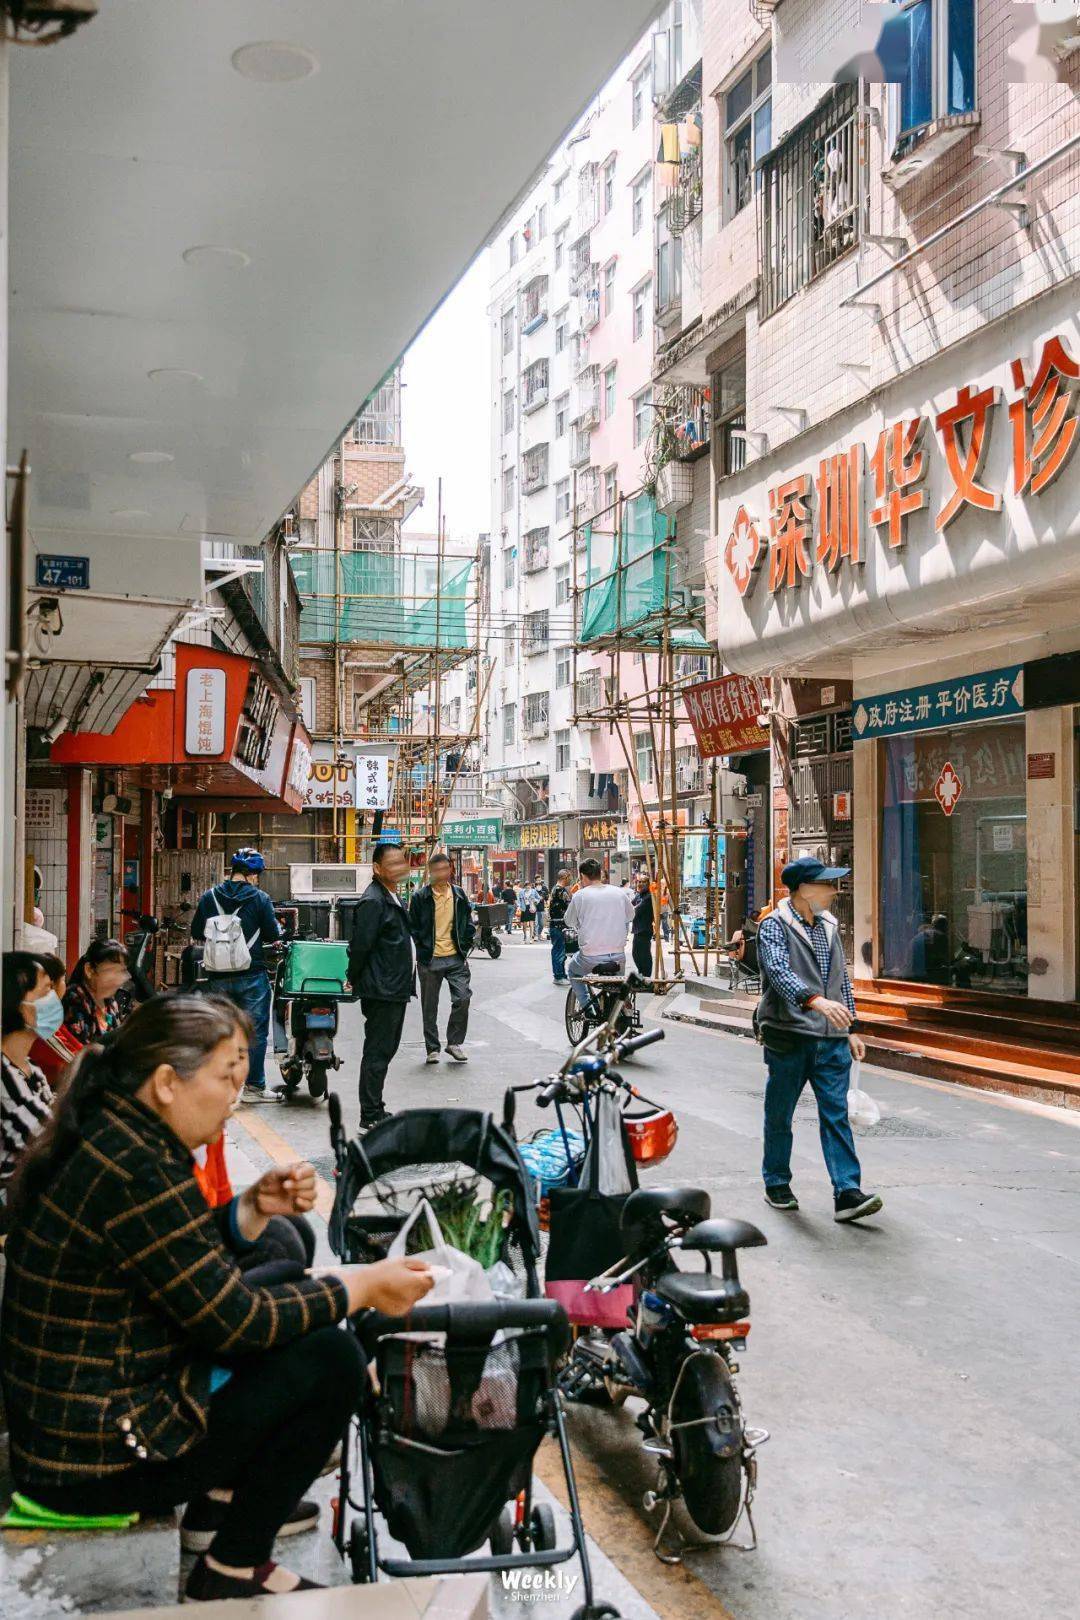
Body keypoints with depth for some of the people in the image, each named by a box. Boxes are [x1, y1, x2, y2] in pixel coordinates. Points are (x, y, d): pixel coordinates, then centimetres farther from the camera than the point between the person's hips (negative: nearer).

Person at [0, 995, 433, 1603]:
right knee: (332, 1357, -13)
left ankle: (220, 1499, 22)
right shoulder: (135, 1173, -26)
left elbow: (199, 1266, 14)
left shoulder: (106, 1137, 3)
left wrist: (257, 1207, -2)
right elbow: (234, 1320, -21)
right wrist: (362, 1286, -11)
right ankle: (230, 1573, 3)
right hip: (95, 1463, -10)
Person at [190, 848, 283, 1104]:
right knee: (256, 1031, 4)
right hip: (251, 975, -3)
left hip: (218, 977, 4)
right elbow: (273, 935, -5)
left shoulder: (208, 897, 3)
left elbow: (196, 933, 10)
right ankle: (254, 1086, 5)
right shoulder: (260, 899, -7)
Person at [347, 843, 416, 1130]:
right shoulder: (373, 901, -17)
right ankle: (371, 1115, 2)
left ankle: (375, 1111, 25)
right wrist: (354, 980, -8)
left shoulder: (392, 898, 16)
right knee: (377, 1051, -5)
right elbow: (360, 945, -19)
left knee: (385, 1049, 16)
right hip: (381, 990, -10)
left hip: (395, 989, 10)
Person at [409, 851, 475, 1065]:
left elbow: (468, 923, 15)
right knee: (429, 1007, 6)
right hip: (430, 960, -2)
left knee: (462, 998, -9)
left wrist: (465, 946, 5)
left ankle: (455, 1042, 8)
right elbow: (413, 926, 3)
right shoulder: (420, 897, -2)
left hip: (456, 958, 2)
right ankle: (432, 1048, 17)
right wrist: (423, 948, -4)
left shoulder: (459, 894, 7)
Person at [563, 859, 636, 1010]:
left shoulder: (580, 895, -6)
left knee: (572, 968, 28)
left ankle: (586, 1006, 17)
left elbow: (569, 922, 5)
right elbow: (630, 917, 18)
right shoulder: (620, 893, 4)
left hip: (591, 959, -3)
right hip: (618, 957, 3)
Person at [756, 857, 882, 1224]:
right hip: (789, 1038, -5)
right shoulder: (774, 926, -7)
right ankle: (776, 1184, 23)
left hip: (832, 1040, 5)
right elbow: (779, 972, -24)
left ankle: (847, 1193, -4)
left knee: (836, 1115, -1)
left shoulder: (829, 927, 15)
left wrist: (851, 1029, 18)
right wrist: (815, 1001, -39)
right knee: (779, 1115, 8)